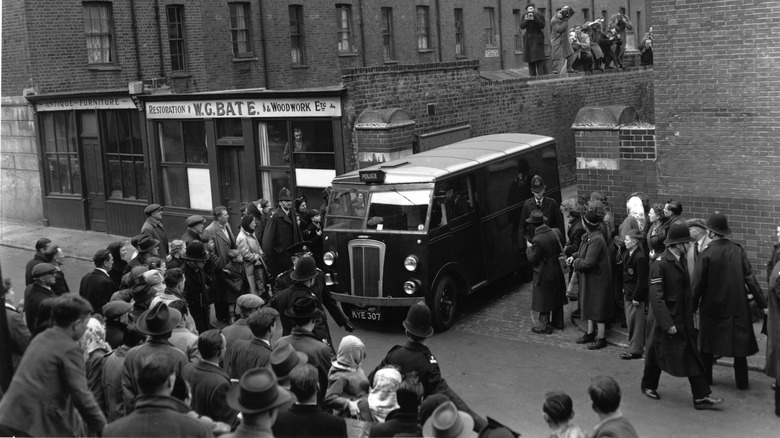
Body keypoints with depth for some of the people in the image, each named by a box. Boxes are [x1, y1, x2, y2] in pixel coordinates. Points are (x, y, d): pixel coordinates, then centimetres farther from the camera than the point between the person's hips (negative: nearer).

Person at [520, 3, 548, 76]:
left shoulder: (540, 16, -4)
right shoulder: (524, 16, 3)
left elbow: (542, 26, -16)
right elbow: (521, 26, -6)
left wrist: (534, 17, -24)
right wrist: (526, 19, -23)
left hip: (537, 38, -3)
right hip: (528, 39, 3)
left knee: (539, 56, -11)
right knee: (530, 57, 4)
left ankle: (541, 75, -11)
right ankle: (532, 75, 8)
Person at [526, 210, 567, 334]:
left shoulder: (538, 240, -27)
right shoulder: (555, 232, -8)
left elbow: (532, 260, -18)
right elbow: (560, 250, 4)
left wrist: (529, 248, -3)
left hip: (544, 274, -7)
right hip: (557, 271, 7)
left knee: (543, 300, 8)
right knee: (557, 297, 20)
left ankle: (545, 326, 19)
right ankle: (558, 322, 35)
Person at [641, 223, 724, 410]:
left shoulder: (682, 260, 6)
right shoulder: (659, 264, -18)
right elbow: (656, 296, -21)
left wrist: (690, 312, 12)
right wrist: (667, 323, -23)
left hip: (684, 320, 7)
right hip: (667, 318, -7)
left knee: (692, 357, 6)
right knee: (656, 352, 6)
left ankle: (701, 397, 12)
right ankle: (648, 386, 24)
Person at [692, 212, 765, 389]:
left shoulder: (706, 254, -15)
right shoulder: (738, 250, -6)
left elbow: (698, 284, -11)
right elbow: (750, 278, -5)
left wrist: (693, 306, 0)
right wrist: (762, 302, 2)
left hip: (711, 307, -2)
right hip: (738, 307, 2)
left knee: (707, 343, 14)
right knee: (739, 341, 11)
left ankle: (705, 378, 22)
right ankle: (742, 381, 15)